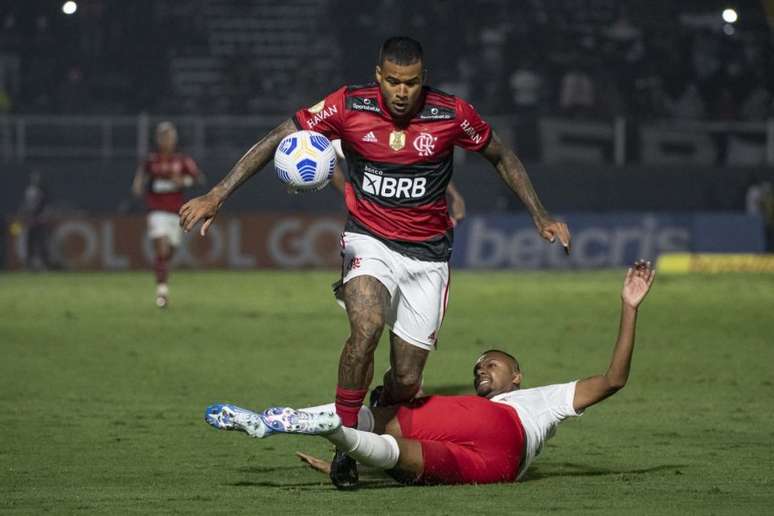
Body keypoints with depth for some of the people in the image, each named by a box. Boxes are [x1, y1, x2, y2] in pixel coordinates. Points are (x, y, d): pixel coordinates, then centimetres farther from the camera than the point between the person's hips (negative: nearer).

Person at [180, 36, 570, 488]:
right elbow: (277, 141, -7)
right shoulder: (349, 106, -13)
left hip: (427, 252, 1)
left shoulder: (452, 114, -11)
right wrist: (217, 196, -13)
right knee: (366, 325, -32)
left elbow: (502, 156, 7)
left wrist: (541, 218, 9)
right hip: (369, 242, -1)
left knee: (407, 381, -2)